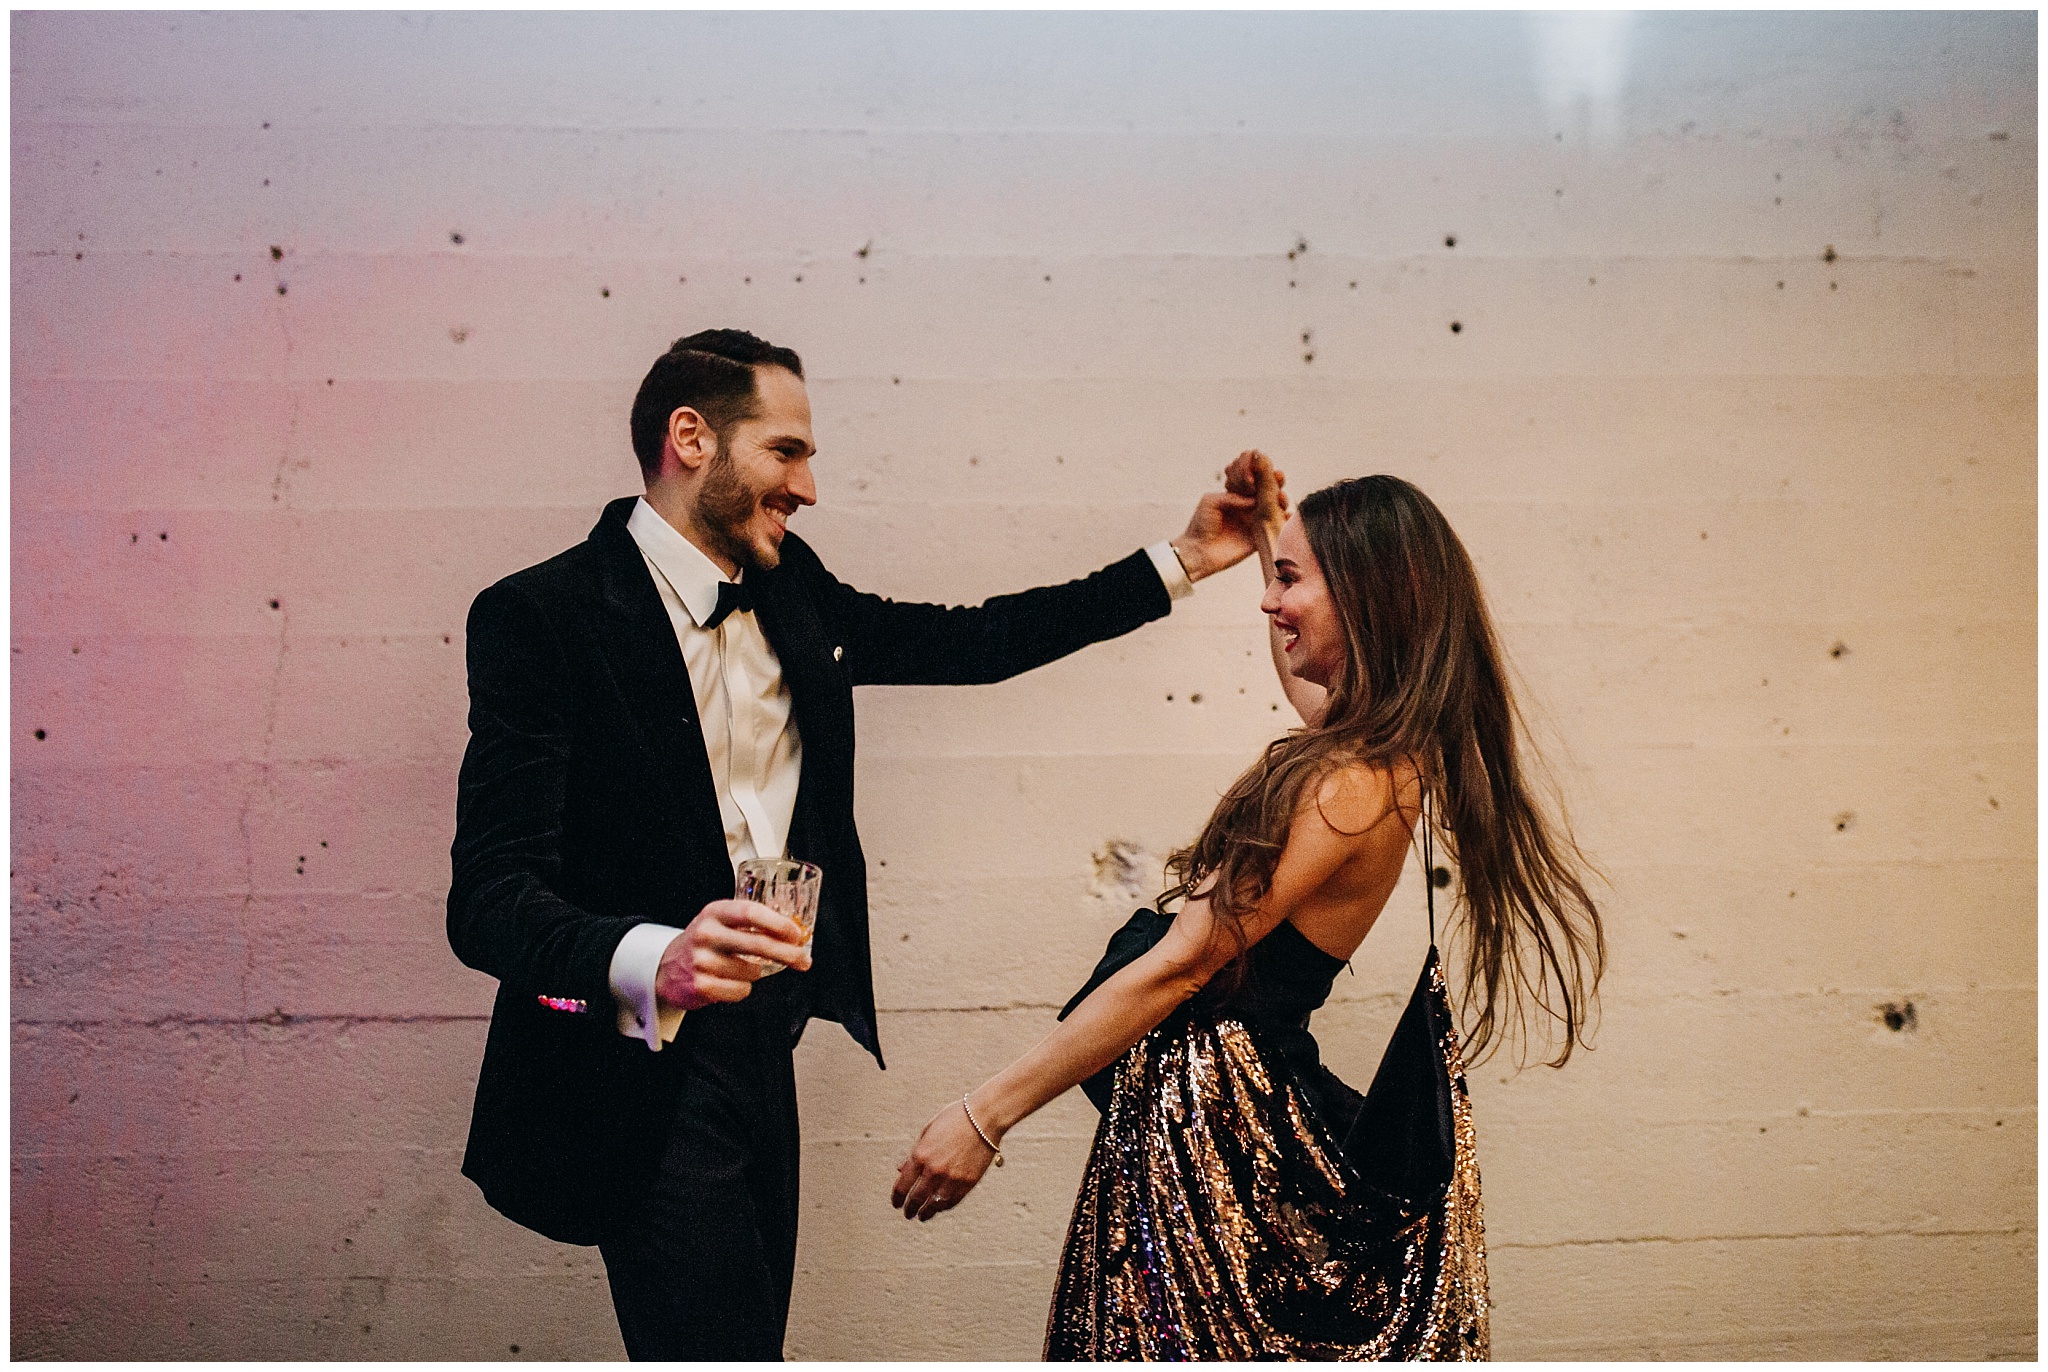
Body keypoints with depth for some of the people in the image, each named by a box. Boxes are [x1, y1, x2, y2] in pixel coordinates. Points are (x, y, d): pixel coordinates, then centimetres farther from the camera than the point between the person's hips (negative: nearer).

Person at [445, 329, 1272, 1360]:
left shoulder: (791, 589, 7)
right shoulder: (542, 617, -15)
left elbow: (972, 641, 18)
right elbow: (487, 900, -21)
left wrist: (1181, 561, 16)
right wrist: (653, 960, -41)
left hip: (763, 1045, 7)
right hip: (646, 1072, -7)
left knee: (756, 1332, 15)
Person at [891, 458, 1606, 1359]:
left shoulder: (1350, 785, -22)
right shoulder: (1381, 747, 6)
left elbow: (1179, 967, -22)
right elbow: (1300, 671, 33)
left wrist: (985, 1115, -18)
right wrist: (1274, 530, 32)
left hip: (1214, 1126, -9)